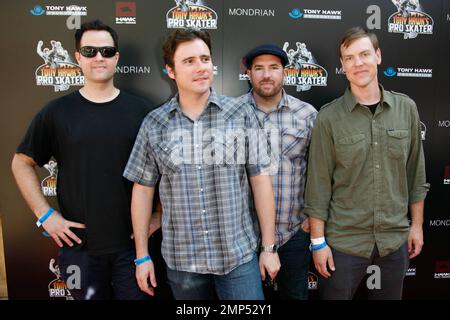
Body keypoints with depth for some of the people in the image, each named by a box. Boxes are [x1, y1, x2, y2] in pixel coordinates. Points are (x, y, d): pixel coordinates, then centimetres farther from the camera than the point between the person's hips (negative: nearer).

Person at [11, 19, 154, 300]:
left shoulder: (140, 110, -2)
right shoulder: (58, 111, -2)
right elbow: (22, 162, 6)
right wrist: (45, 214, -2)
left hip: (131, 242, 0)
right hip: (79, 243, 1)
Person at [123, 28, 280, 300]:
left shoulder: (242, 115, -5)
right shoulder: (153, 125, -2)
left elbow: (260, 180, -2)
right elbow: (143, 190, 3)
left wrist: (269, 247, -1)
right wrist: (142, 256, 4)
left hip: (239, 256, -1)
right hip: (181, 261, 2)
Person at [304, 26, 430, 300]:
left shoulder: (406, 108, 1)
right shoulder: (329, 117, -9)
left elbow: (416, 173, 8)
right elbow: (318, 185, -9)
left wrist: (417, 224, 8)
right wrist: (318, 241, -8)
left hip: (395, 239, 3)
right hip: (343, 242, -3)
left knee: (390, 295, 19)